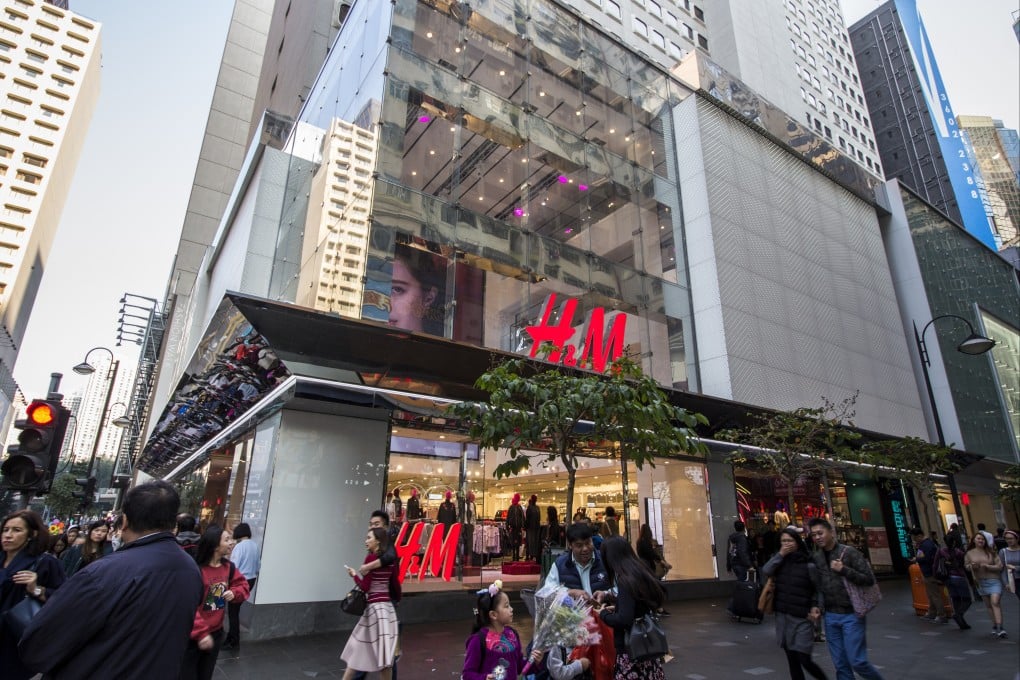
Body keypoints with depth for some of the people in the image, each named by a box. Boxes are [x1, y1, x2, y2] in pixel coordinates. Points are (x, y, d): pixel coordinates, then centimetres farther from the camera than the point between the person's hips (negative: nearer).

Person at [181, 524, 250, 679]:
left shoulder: (228, 566, -3)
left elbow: (242, 585, 12)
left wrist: (234, 593, -10)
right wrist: (201, 633, -29)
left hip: (216, 633, 7)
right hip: (192, 636, -7)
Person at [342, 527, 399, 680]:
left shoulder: (371, 557, -13)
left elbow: (365, 586, -15)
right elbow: (396, 586, 11)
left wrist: (354, 575, 0)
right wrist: (395, 600, 27)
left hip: (375, 608, -7)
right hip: (387, 607, 7)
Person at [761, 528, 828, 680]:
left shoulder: (809, 565, -8)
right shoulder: (780, 560, 3)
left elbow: (817, 590, 1)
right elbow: (766, 571, -13)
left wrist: (815, 607, -13)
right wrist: (780, 555, -15)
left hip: (802, 619, -4)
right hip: (782, 617, 4)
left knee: (805, 661, -1)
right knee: (792, 661, 11)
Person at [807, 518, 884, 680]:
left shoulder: (849, 552, -9)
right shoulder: (815, 557, 4)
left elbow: (869, 579, -12)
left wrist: (844, 570, -21)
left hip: (851, 615, -4)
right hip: (830, 616, 4)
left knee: (857, 662, -1)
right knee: (841, 665, 8)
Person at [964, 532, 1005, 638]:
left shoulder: (991, 552, -4)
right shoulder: (969, 553, 2)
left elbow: (999, 566, -5)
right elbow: (966, 566, 11)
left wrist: (987, 566, -17)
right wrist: (971, 566, -10)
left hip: (994, 580, -3)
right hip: (980, 582, 3)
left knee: (995, 602, -16)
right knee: (988, 605, 11)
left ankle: (999, 627, -17)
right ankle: (994, 626, 21)